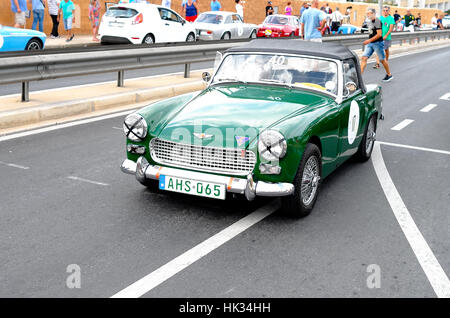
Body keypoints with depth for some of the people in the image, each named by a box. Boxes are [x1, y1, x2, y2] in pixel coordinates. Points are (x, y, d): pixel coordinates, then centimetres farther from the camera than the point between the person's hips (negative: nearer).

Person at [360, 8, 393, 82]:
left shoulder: (377, 21, -16)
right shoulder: (370, 22, 11)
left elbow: (379, 34, -23)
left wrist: (369, 40, -25)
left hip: (378, 43, -8)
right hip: (370, 43, 8)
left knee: (382, 60, 6)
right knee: (364, 58, -5)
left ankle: (389, 75, 24)